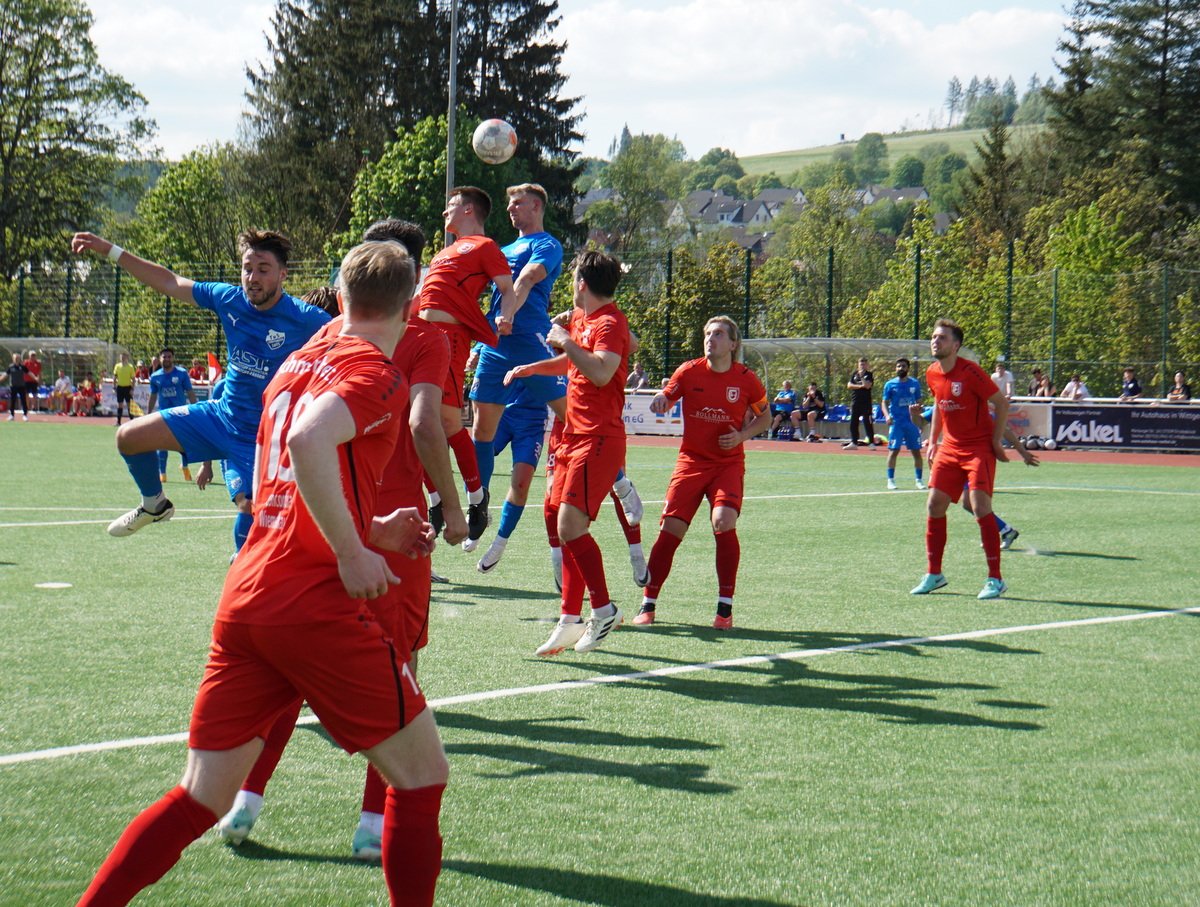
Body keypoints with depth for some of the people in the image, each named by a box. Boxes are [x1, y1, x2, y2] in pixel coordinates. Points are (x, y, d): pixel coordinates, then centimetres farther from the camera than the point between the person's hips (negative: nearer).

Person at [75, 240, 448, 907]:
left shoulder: (296, 364, 20)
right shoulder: (375, 372, -5)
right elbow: (308, 441, -26)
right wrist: (353, 552, -19)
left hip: (243, 596, 8)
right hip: (316, 601, -8)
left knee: (201, 797, 11)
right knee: (421, 775, 6)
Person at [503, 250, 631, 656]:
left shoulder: (609, 323, -12)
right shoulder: (581, 319, 17)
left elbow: (601, 372, -30)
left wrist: (566, 341, -19)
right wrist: (529, 368, 39)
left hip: (599, 439, -10)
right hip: (576, 436, 10)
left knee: (571, 524, -18)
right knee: (567, 528, 8)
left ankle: (604, 610, -8)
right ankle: (570, 620, 12)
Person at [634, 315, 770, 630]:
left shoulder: (746, 379, -3)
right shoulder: (689, 371, -3)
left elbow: (765, 416, 11)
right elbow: (667, 397, 9)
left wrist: (742, 435, -7)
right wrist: (660, 401, -16)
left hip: (729, 463, -1)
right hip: (691, 460, 1)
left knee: (724, 521, -22)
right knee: (670, 528, -7)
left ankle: (725, 607, -10)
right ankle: (648, 605, 5)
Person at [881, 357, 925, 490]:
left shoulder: (915, 383, 7)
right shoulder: (890, 384, 1)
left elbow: (918, 402, 13)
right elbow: (884, 402, 1)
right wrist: (887, 415, -16)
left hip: (912, 422, 2)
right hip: (896, 422, -2)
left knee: (916, 451, 3)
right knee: (894, 451, -6)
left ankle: (919, 480, 10)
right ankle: (890, 480, 2)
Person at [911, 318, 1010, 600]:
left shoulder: (970, 373, -18)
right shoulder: (932, 373, 2)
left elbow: (1002, 403, -10)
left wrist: (996, 442, -10)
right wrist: (933, 441, 16)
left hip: (979, 448, -7)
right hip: (949, 447, 7)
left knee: (980, 506, -16)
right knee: (935, 505, 2)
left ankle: (995, 580, -9)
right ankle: (934, 574, 16)